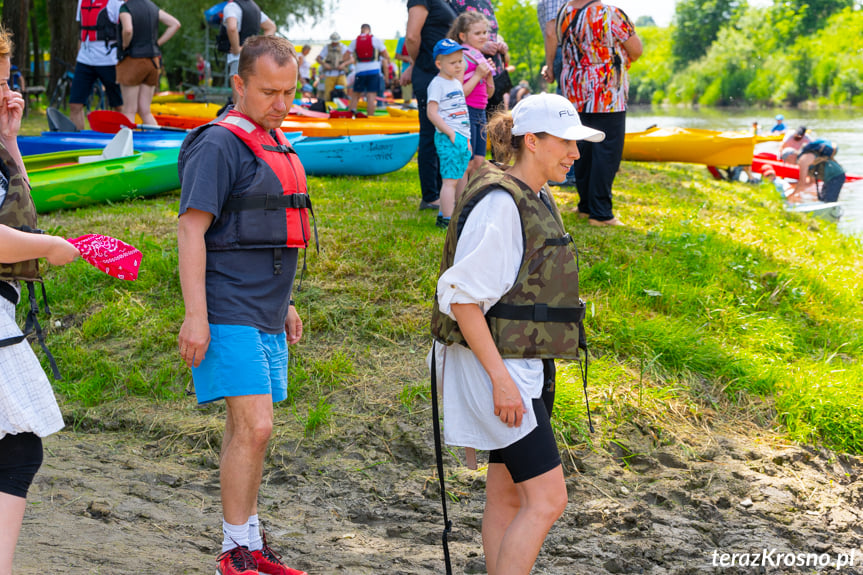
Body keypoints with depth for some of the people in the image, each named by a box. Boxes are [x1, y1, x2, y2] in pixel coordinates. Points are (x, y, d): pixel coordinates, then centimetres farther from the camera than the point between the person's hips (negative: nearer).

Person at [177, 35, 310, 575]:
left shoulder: (276, 143, 17)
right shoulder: (220, 143, -11)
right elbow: (192, 230, -16)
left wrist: (285, 303, 25)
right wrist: (195, 315, -22)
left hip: (266, 314, 9)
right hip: (229, 313, -9)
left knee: (246, 429, 13)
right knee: (254, 428, -13)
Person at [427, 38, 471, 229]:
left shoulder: (457, 83, 18)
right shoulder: (438, 84, -9)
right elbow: (432, 112, -17)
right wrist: (450, 132, -19)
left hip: (462, 138, 9)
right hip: (448, 139, -9)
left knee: (461, 179, 13)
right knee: (450, 180, -11)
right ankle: (446, 219, -11)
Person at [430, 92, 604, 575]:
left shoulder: (537, 201, 13)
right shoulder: (499, 203, -17)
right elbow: (463, 298, -20)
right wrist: (500, 379, -22)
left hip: (526, 366, 10)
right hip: (498, 367, -10)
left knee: (509, 496, 13)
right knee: (548, 499, -11)